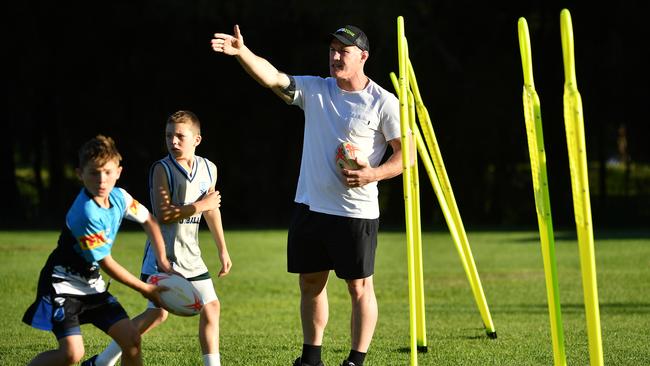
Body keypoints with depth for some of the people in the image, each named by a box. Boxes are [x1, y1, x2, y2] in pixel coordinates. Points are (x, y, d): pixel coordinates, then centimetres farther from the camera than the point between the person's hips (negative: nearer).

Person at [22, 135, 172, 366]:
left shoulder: (119, 197, -4)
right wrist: (145, 289, -9)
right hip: (63, 284, -8)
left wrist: (161, 259, 4)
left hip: (91, 285, 8)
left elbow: (148, 221, 15)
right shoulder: (87, 214, -28)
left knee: (131, 340, -1)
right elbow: (106, 264, -20)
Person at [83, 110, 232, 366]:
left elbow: (211, 210, 21)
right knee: (158, 313, -9)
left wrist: (223, 250, 24)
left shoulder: (208, 169, 7)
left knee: (211, 306, 3)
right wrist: (200, 205, -21)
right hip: (163, 253, -7)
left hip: (190, 255, 7)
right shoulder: (162, 169, -12)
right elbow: (163, 214, -21)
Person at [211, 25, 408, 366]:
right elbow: (272, 77, -9)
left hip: (356, 212, -5)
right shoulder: (314, 90, 5)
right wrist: (241, 52, -26)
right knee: (310, 283, 13)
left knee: (360, 288, -1)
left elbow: (406, 154, -4)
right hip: (310, 207, 5)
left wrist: (374, 174, -20)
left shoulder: (383, 103, -5)